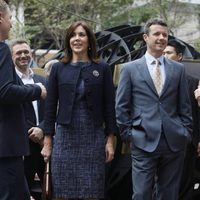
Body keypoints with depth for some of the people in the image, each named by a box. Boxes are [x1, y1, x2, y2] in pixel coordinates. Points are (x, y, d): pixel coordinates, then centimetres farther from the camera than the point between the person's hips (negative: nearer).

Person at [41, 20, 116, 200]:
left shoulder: (102, 69, 4)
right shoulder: (58, 69, 5)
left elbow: (109, 106, 4)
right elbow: (50, 106, 6)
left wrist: (110, 140, -1)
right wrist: (47, 142, 2)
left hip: (93, 137, 0)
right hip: (65, 136, 1)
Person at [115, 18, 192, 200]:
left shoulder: (178, 69, 10)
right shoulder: (130, 69, 3)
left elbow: (184, 106, 12)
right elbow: (121, 106, 4)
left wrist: (186, 132, 5)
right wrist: (128, 134, -1)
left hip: (174, 142, 2)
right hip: (144, 142, -2)